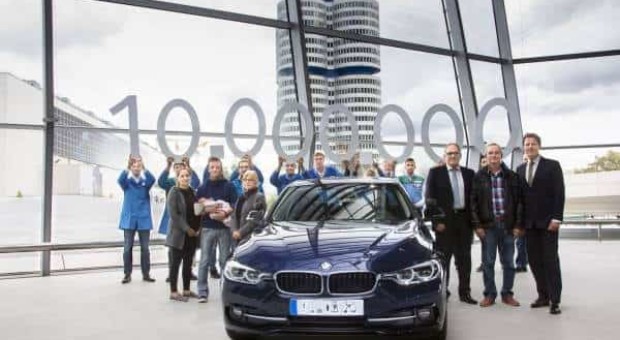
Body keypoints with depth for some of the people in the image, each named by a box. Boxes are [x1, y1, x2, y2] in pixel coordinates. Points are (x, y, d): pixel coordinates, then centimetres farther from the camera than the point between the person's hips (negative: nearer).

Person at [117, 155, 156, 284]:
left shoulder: (145, 182, 4)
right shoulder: (127, 181, 2)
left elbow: (152, 179, -18)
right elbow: (120, 180, -20)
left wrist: (144, 169, -30)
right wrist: (127, 168, -32)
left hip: (144, 219, 1)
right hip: (129, 219, -1)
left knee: (145, 248, 5)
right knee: (127, 248, 2)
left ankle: (146, 274, 14)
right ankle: (127, 274, 12)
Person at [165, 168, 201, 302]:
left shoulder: (192, 191, 11)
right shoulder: (174, 192, -7)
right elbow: (174, 214, -14)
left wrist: (198, 228, 1)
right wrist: (187, 228, -17)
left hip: (193, 233, 6)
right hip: (179, 234, -6)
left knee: (188, 263, 11)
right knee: (175, 263, 1)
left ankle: (186, 290, 20)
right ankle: (173, 292, 8)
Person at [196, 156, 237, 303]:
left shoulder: (229, 186, 5)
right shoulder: (203, 187, 8)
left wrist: (225, 213, -18)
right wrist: (206, 210, -13)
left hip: (224, 227, 0)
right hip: (207, 228, 1)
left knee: (225, 260, 5)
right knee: (204, 261, 0)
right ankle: (202, 292, 4)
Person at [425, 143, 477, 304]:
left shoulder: (469, 173, 9)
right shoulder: (435, 173, 0)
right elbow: (430, 199, -4)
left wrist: (473, 220, 1)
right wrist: (437, 221, -11)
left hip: (464, 220, 3)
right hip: (444, 221, -3)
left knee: (464, 258, 9)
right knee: (443, 258, 4)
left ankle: (464, 292, 19)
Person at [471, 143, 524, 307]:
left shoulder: (512, 176, 5)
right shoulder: (479, 177, 2)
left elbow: (519, 201, 5)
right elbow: (473, 202, 0)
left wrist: (518, 225, -2)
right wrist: (477, 225, -6)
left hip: (508, 225, 1)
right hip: (488, 226, -1)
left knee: (508, 262, 8)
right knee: (488, 262, 4)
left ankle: (507, 294, 21)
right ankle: (489, 294, 15)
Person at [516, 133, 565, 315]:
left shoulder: (552, 165, 0)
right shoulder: (520, 169, 12)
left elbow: (559, 193, -6)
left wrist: (556, 218, -14)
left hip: (547, 221, -4)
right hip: (529, 223, 4)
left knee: (550, 260, -2)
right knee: (534, 260, 5)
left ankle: (555, 300, 4)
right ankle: (543, 296, 14)